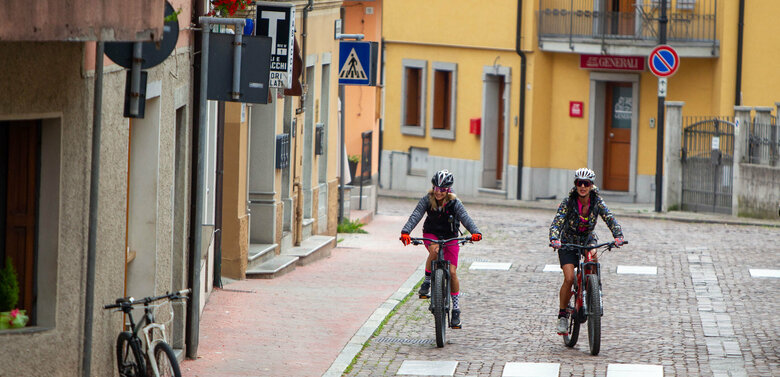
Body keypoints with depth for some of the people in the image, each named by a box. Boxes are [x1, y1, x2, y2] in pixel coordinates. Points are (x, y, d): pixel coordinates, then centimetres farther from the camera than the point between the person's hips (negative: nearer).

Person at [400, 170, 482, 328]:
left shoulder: (454, 203, -17)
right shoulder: (427, 200, -16)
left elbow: (465, 218, -29)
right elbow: (415, 216, -26)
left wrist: (475, 232, -48)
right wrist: (405, 232, -43)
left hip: (450, 237, 0)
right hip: (431, 234, 0)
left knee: (452, 272, -8)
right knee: (434, 250, -37)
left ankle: (456, 310, 3)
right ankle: (427, 282, -17)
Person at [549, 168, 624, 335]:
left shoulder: (597, 202, -16)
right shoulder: (568, 202, -22)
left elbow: (610, 219, -26)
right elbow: (557, 222, -31)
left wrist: (618, 236, -45)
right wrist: (554, 239, -51)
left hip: (588, 240, 2)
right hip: (568, 243, -2)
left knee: (593, 255, -32)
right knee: (569, 278, -20)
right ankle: (562, 315, -1)